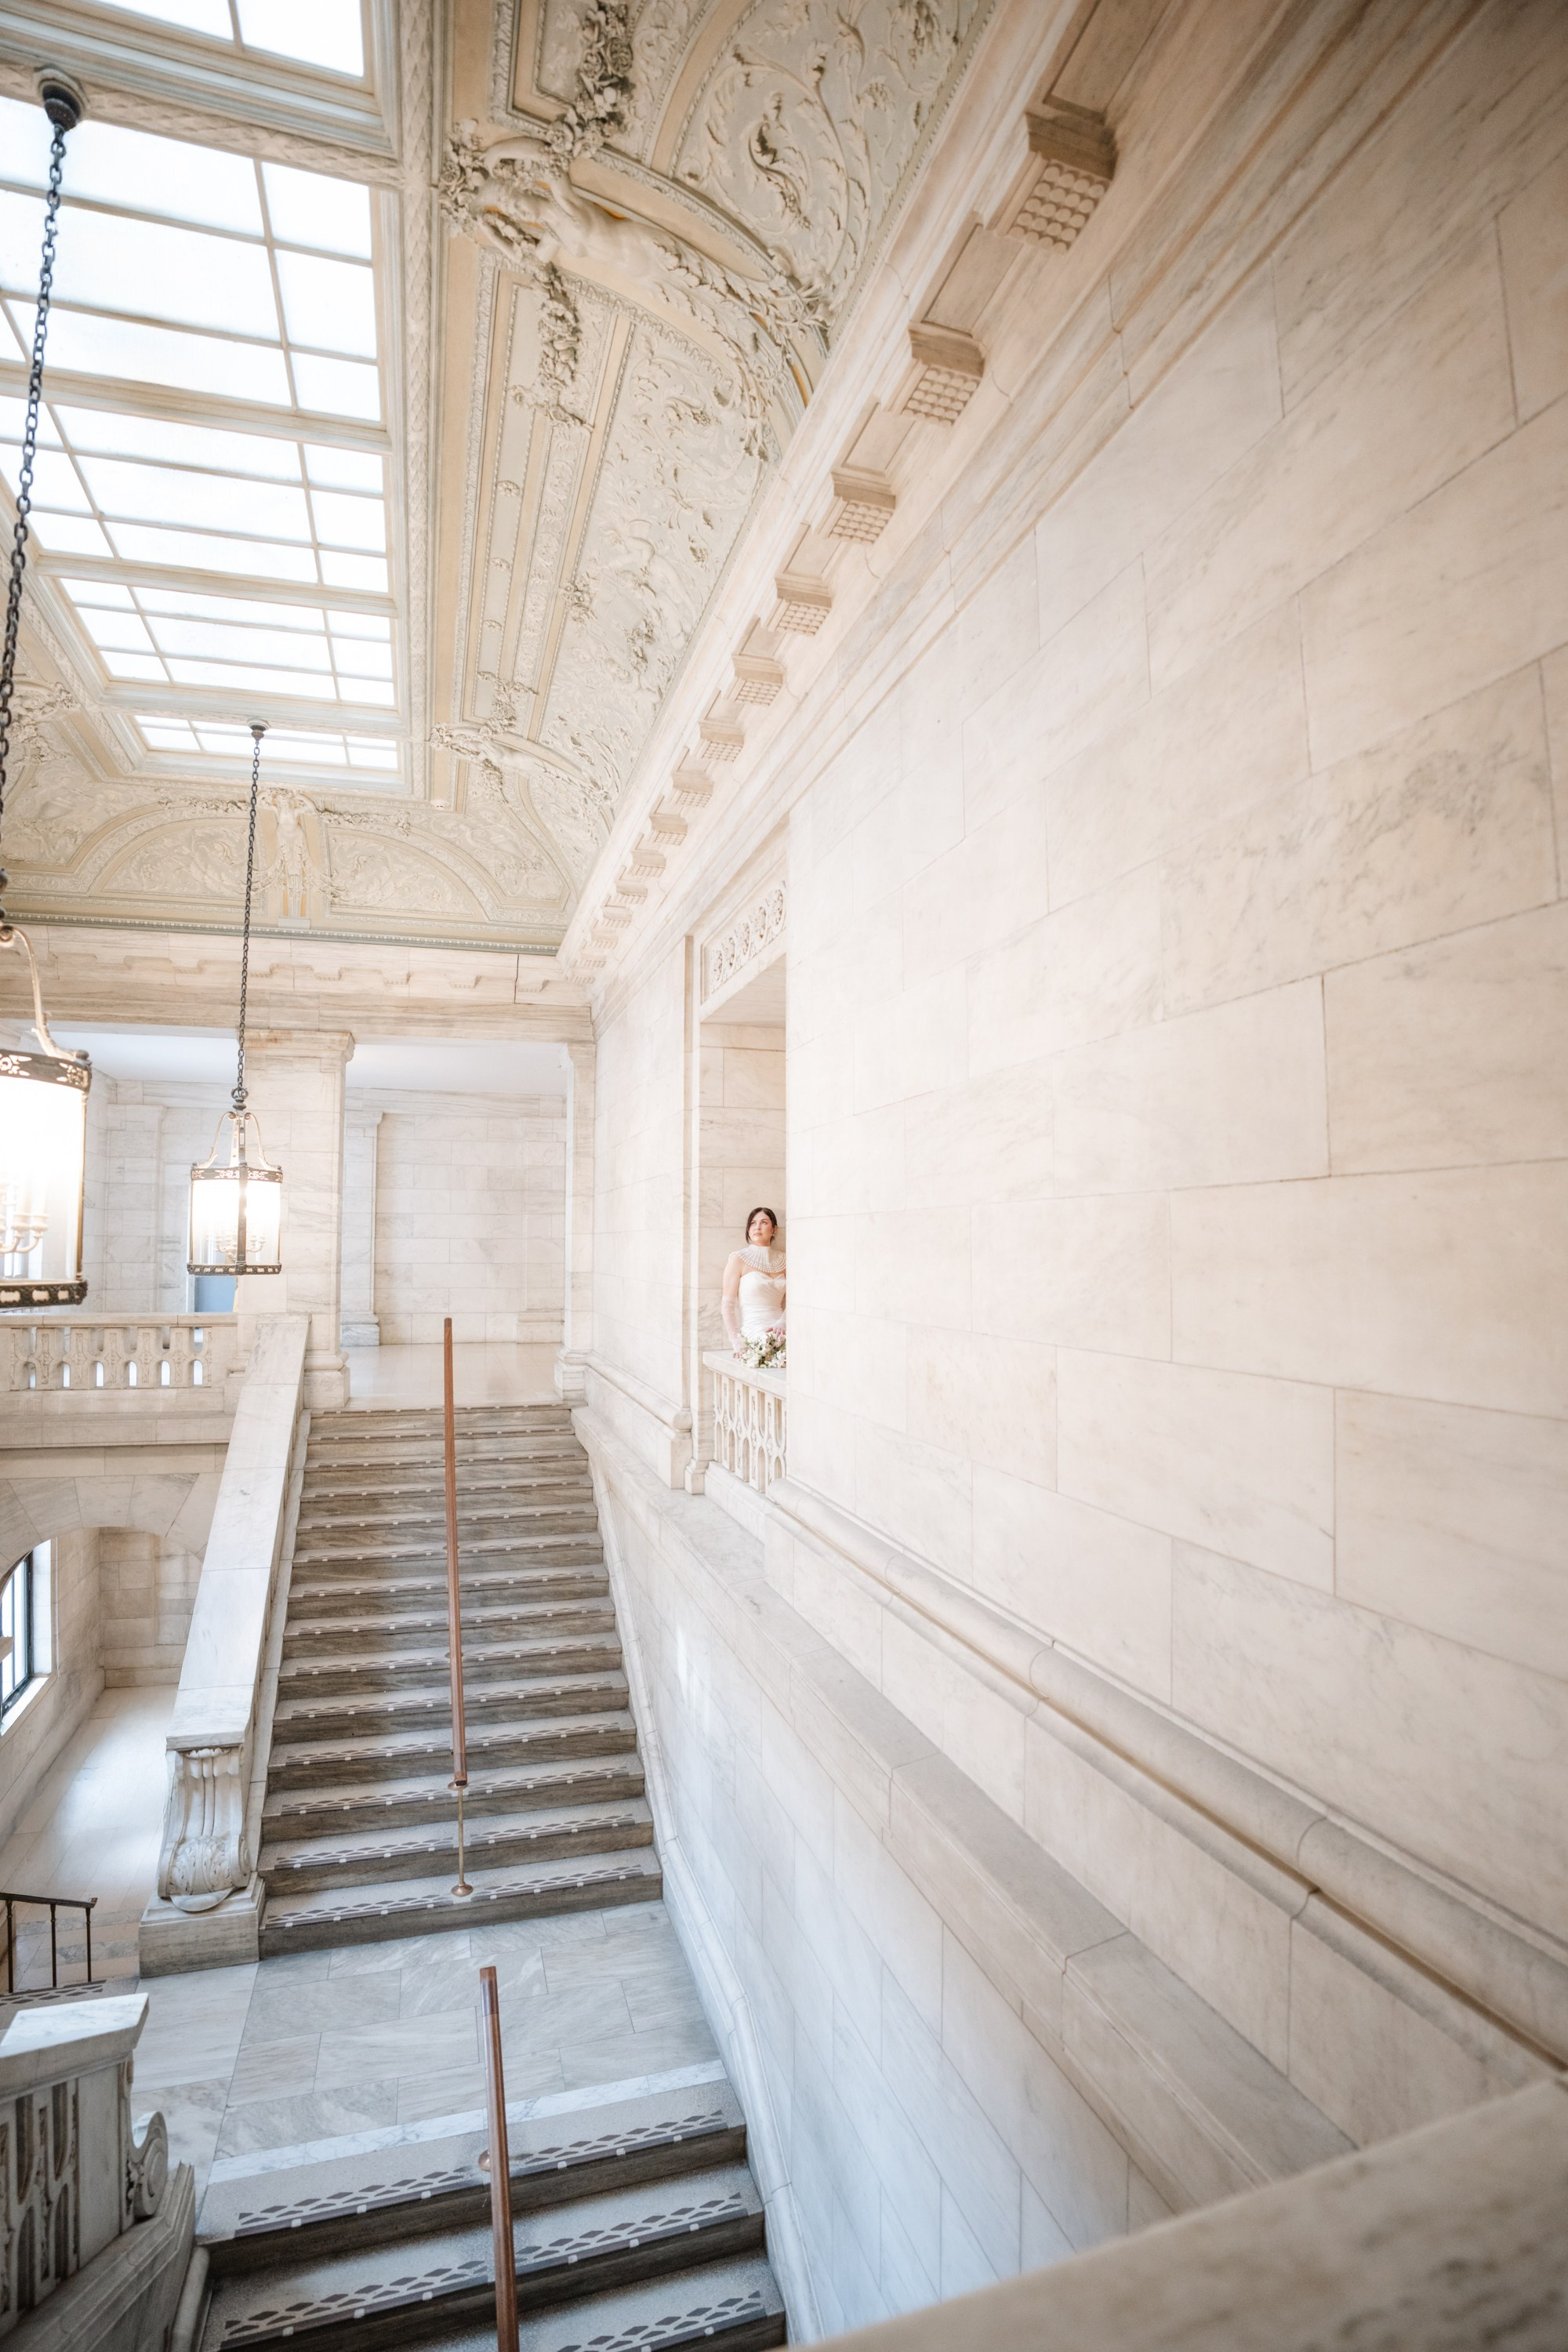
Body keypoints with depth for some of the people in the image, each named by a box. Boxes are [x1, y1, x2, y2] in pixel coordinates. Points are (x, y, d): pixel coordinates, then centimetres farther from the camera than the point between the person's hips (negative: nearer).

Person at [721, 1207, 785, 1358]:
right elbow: (727, 1304, -3)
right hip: (752, 1332, -4)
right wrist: (737, 1344, -12)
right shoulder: (738, 1259, 2)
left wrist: (781, 1323, -11)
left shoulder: (782, 1259, 14)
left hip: (777, 1329, 4)